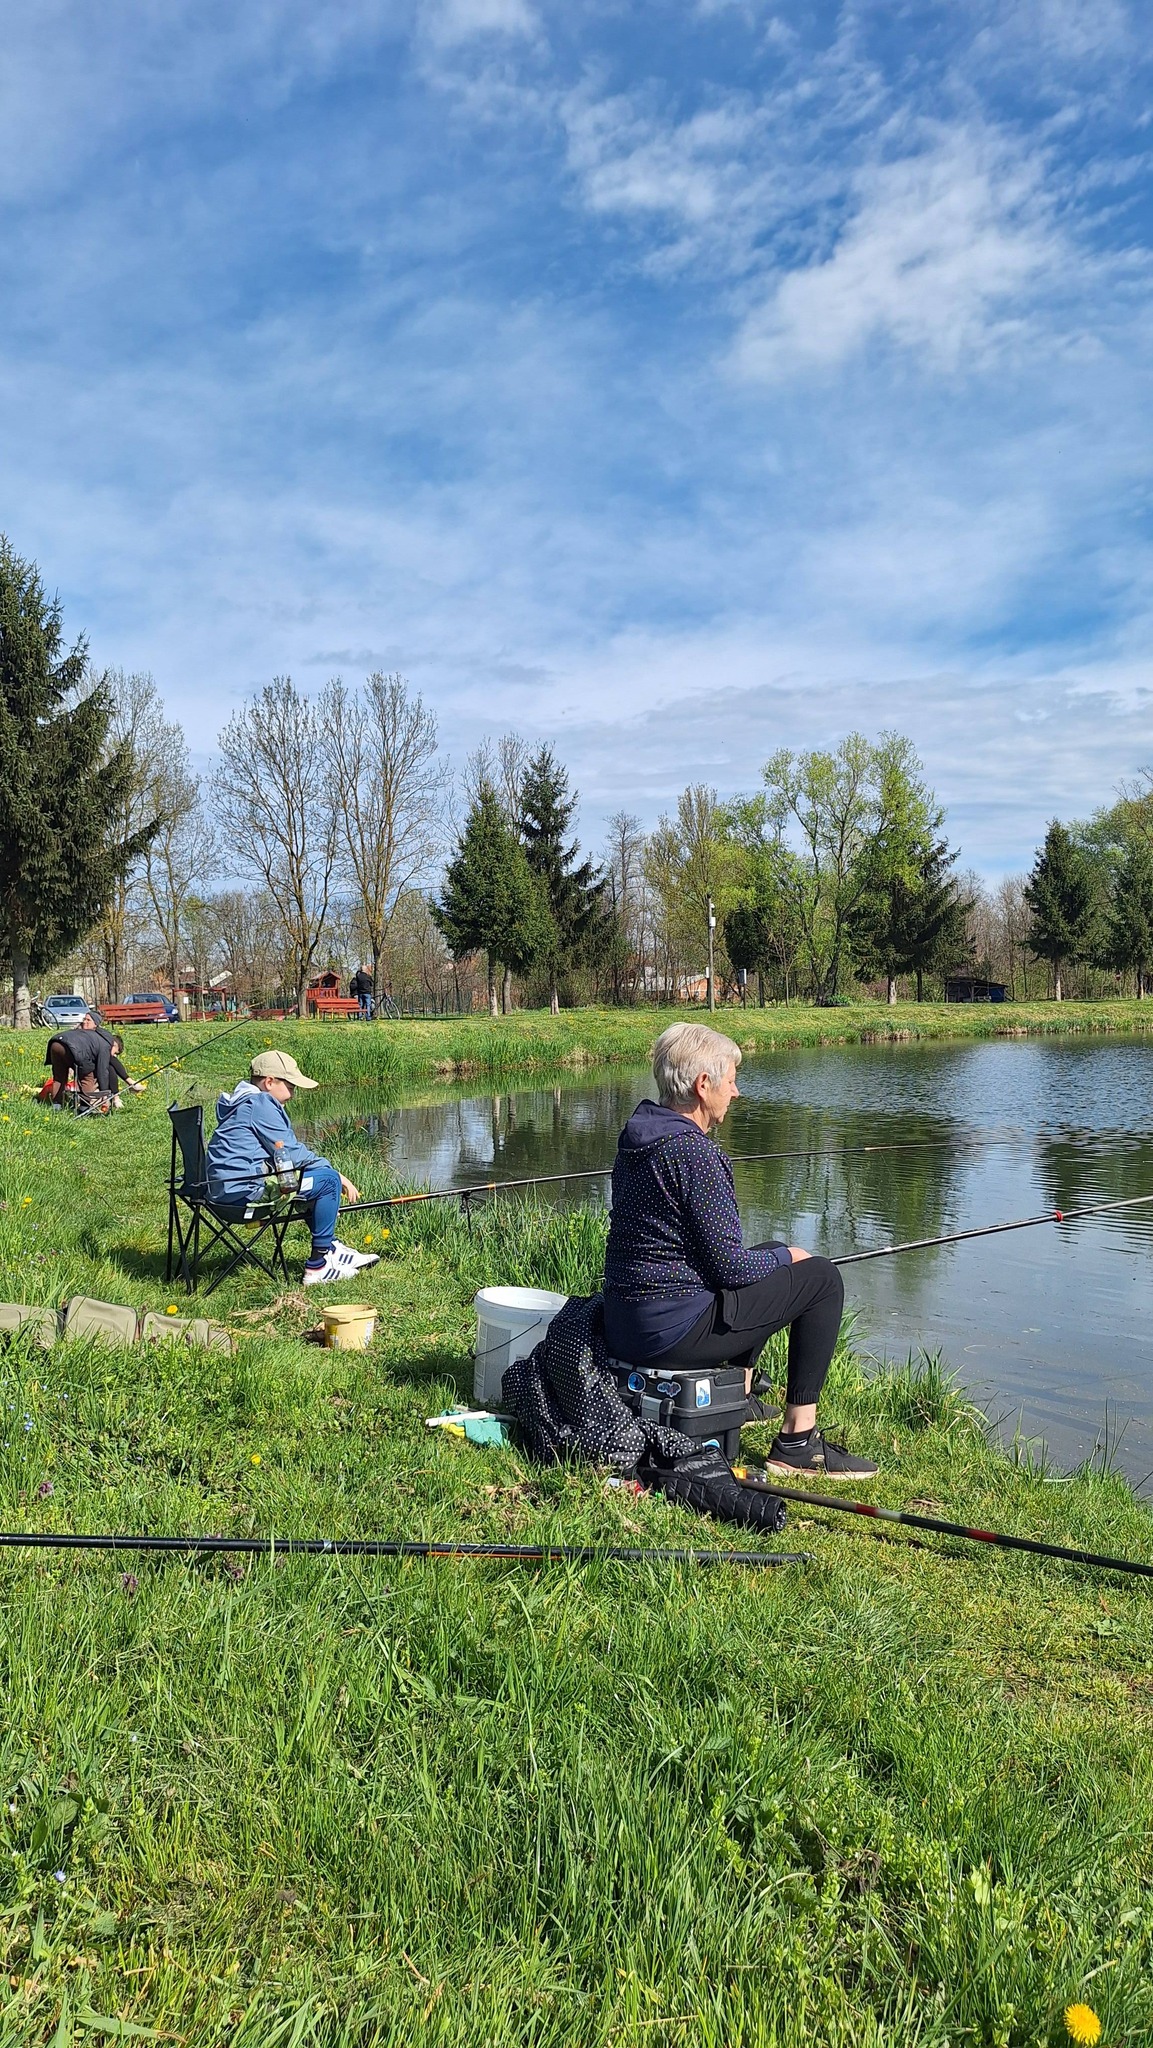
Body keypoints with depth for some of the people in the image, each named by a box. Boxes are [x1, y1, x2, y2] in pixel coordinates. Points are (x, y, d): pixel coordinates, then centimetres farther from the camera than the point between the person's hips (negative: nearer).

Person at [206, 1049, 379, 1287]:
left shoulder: (245, 1103, 22)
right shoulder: (261, 1104, -10)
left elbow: (285, 1153, 25)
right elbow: (291, 1155, -12)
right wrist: (336, 1173, -3)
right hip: (245, 1189, -11)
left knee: (317, 1178, 27)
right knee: (328, 1180, -9)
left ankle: (331, 1249, 30)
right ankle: (317, 1267, -6)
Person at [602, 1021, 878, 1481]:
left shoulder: (636, 1137, 9)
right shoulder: (694, 1152, -20)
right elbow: (730, 1265, -19)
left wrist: (773, 1256, 20)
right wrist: (786, 1256, 3)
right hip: (675, 1331, -10)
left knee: (765, 1263, 29)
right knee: (822, 1277, 2)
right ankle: (796, 1441, 6)